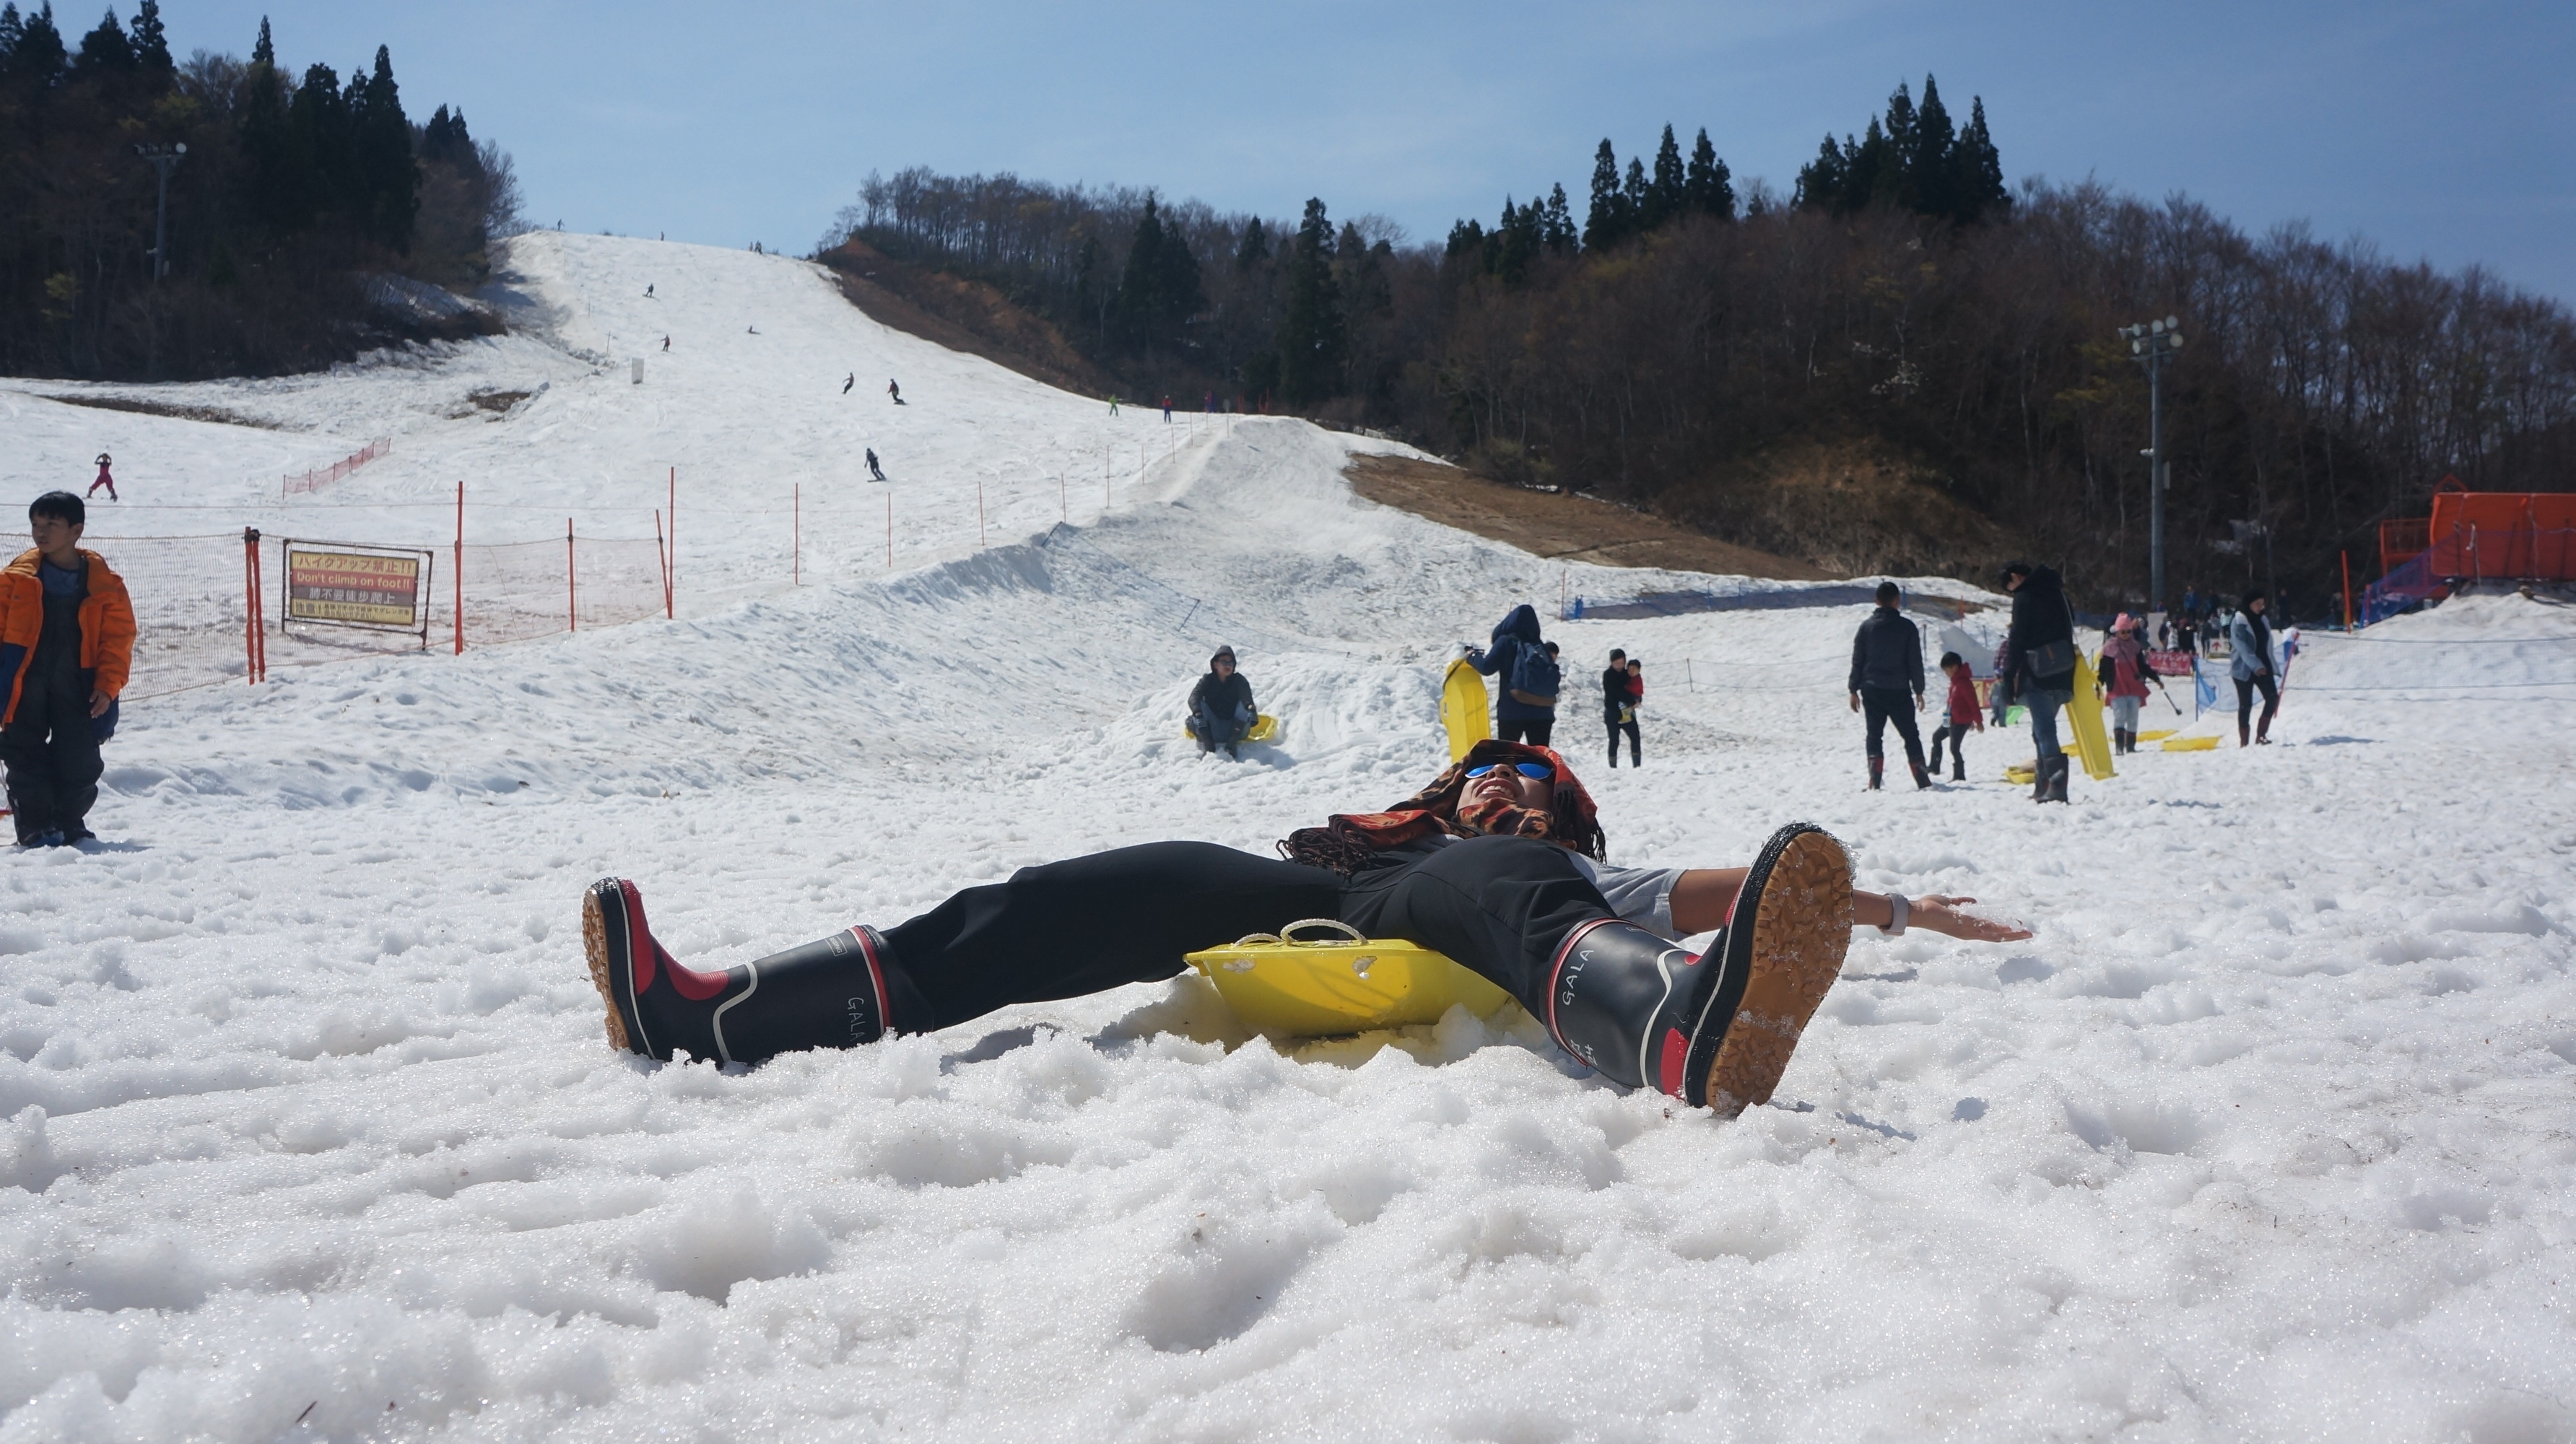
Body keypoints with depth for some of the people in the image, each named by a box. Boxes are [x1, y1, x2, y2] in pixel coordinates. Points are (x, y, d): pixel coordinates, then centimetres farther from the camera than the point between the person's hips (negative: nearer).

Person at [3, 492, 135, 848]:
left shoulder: (104, 584, 1)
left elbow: (118, 638, 1)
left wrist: (108, 686, -8)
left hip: (77, 689, 0)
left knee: (79, 762, 1)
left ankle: (70, 825, 19)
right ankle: (35, 828, 6)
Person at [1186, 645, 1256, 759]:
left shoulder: (1239, 680, -2)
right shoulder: (1208, 680, -1)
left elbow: (1246, 698, -22)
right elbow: (1194, 697, -18)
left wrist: (1251, 710, -46)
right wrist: (1198, 714, -40)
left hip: (1233, 730, 0)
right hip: (1212, 731, 0)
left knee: (1244, 705, -21)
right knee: (1200, 705, -21)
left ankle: (1231, 746, -26)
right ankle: (1209, 747, -30)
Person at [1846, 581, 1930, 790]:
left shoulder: (1867, 626, 1)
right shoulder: (1906, 627, -2)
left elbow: (1857, 660, 2)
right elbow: (1915, 662, 0)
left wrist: (1854, 690, 8)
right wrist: (1919, 690, 7)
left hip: (1872, 690, 1)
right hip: (1899, 690, -1)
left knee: (1875, 735, 5)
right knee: (1910, 735, 8)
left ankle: (1875, 781, -5)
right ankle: (1922, 780, 3)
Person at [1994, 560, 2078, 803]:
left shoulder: (2024, 598, -7)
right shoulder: (2056, 593, 17)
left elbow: (2017, 641, -13)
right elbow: (2069, 631, 22)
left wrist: (2007, 678, -11)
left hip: (2038, 675, -8)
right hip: (2061, 674, 8)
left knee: (2044, 730, -13)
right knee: (2043, 730, 16)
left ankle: (2056, 785, -24)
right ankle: (2043, 787, 17)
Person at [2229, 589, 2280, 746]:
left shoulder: (2263, 620, 11)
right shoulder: (2239, 623, -10)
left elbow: (2268, 645, 16)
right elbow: (2241, 647, -21)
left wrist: (2271, 666, 13)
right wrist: (2256, 665, -30)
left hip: (2262, 667, 6)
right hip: (2244, 669, -6)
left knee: (2272, 698, -8)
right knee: (2245, 704, -3)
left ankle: (2261, 735, -2)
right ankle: (2243, 742, 3)